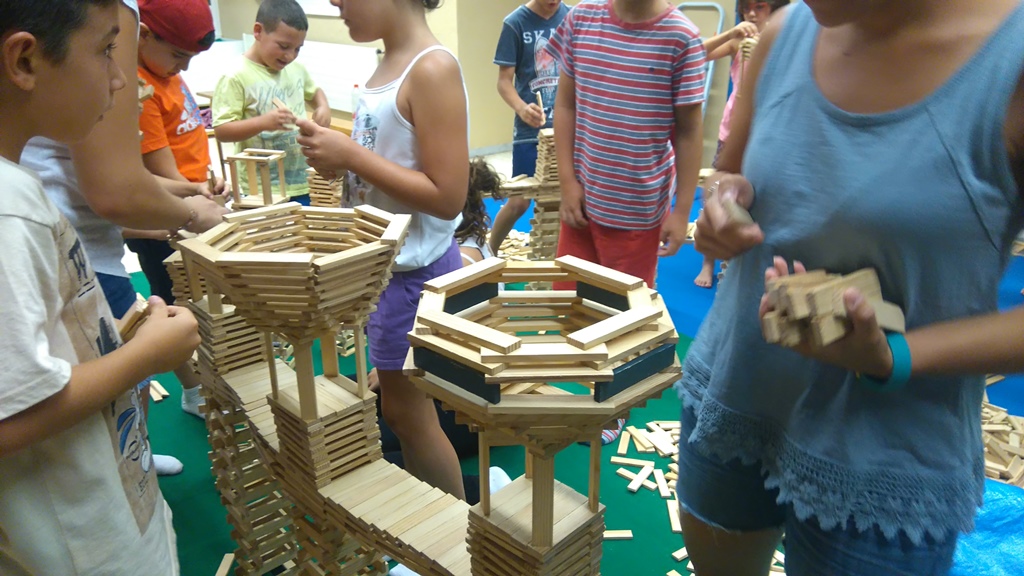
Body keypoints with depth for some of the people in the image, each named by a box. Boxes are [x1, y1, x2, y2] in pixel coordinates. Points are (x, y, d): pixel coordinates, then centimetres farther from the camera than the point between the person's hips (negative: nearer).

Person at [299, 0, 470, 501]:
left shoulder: (433, 68, -19)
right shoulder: (389, 65, 7)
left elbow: (447, 196, -23)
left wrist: (351, 155, -21)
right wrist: (337, 159, -2)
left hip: (416, 270, -9)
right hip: (383, 261, 9)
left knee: (408, 412, 6)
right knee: (401, 407, 20)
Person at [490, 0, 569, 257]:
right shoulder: (515, 23, -6)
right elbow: (504, 80, -7)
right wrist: (522, 109, -26)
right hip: (530, 128, -3)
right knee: (519, 201, -2)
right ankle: (488, 253, 19)